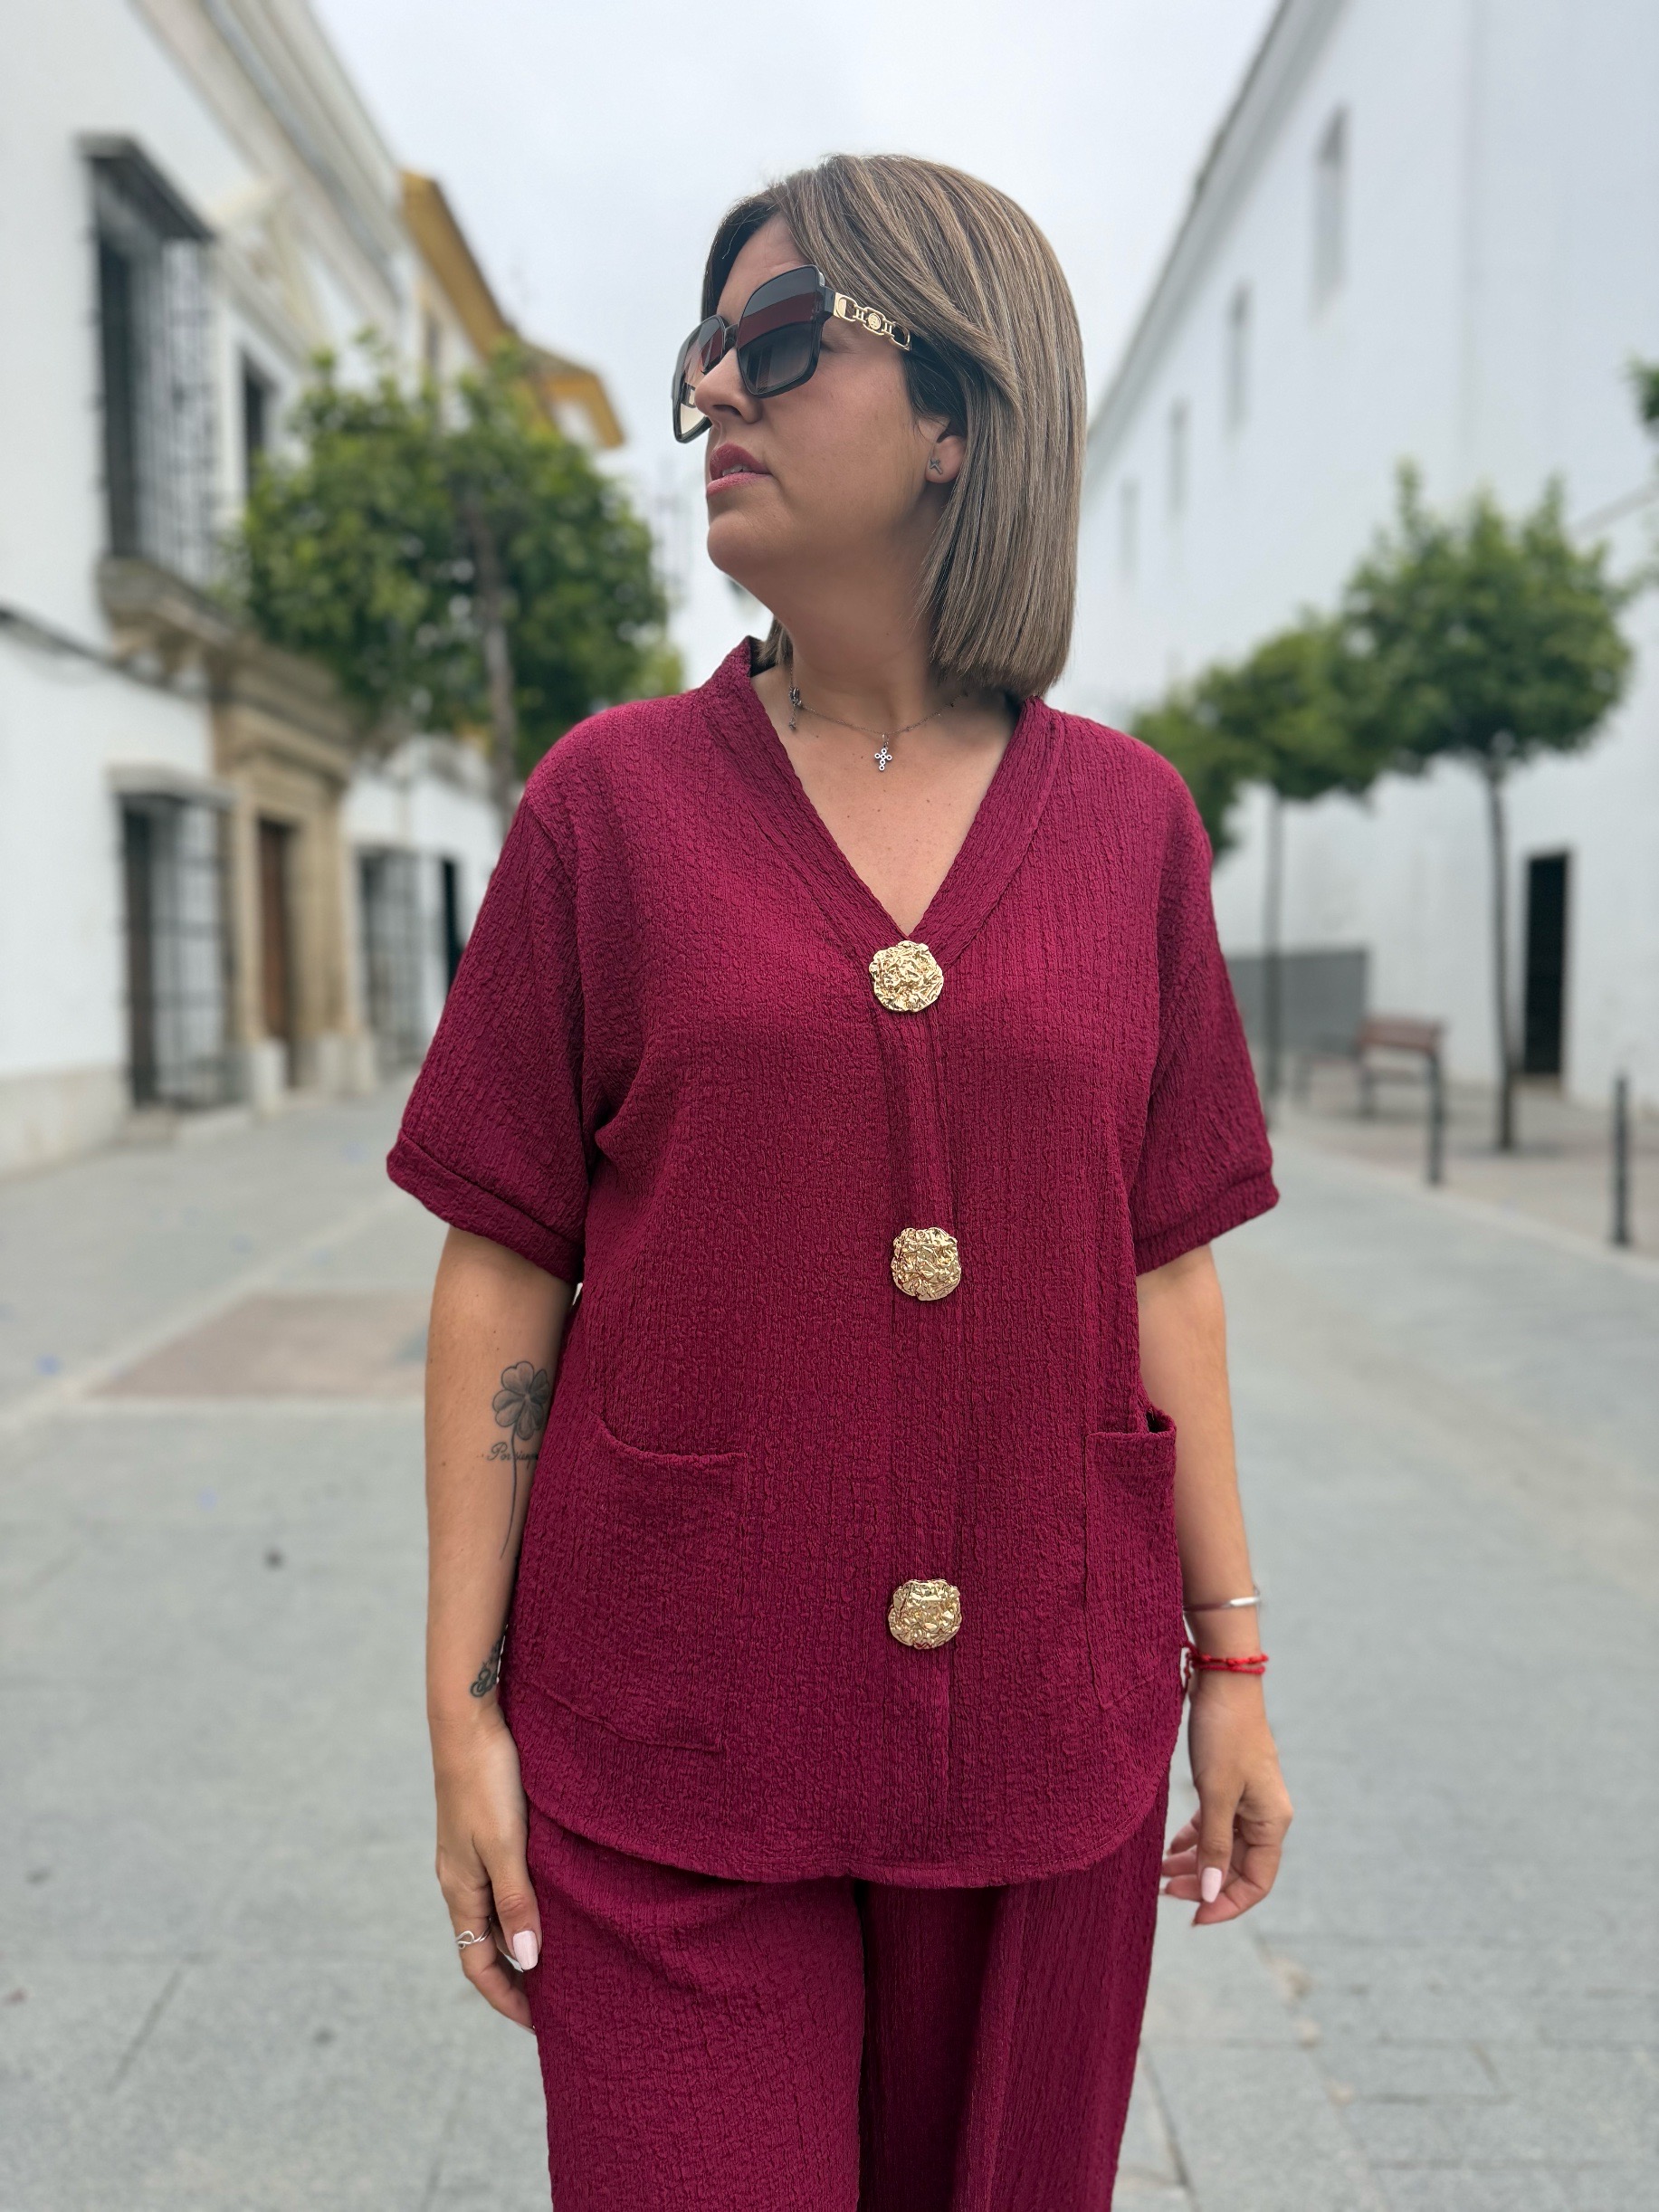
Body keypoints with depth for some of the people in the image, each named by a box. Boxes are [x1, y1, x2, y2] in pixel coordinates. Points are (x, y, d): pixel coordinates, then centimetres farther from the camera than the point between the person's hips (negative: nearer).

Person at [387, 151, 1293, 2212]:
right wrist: (464, 1710, -4)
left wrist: (1231, 1659, 6)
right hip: (671, 1730, -1)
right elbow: (502, 1274, -3)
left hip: (1041, 1720, 2)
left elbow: (1159, 1267, 5)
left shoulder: (1125, 819, 2)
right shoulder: (612, 797, -3)